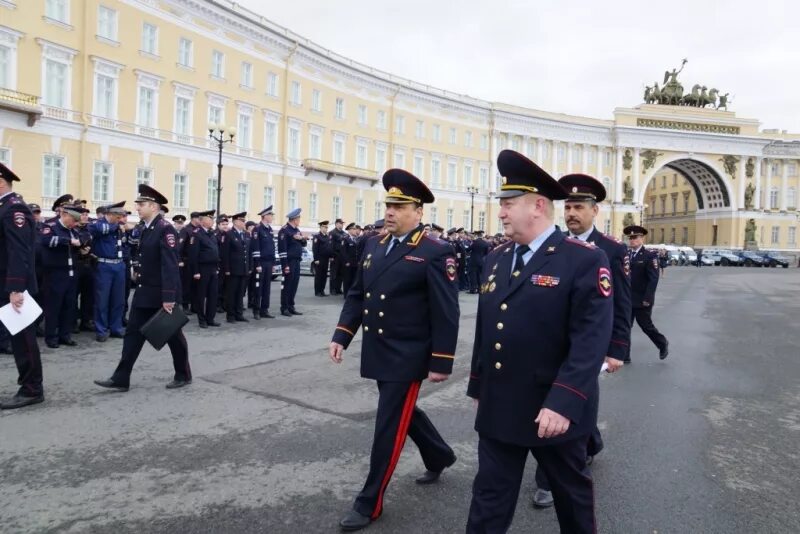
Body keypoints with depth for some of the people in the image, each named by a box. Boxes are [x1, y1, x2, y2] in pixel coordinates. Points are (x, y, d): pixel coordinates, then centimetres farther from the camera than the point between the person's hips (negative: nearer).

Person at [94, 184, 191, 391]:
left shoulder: (166, 229, -17)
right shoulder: (147, 229, 10)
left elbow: (170, 266, -23)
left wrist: (169, 298, -25)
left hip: (163, 295, -8)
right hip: (144, 292, 9)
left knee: (172, 334, 6)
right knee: (133, 333, 7)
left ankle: (183, 375, 22)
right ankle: (121, 379, 12)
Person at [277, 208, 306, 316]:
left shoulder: (296, 229, 16)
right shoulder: (284, 230, -11)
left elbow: (304, 244, 21)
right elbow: (282, 249, -16)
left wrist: (302, 238, -3)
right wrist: (285, 265, -20)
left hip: (297, 262, 8)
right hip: (289, 262, -8)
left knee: (294, 284, 11)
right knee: (287, 285, -2)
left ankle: (291, 307, 19)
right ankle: (284, 308, 5)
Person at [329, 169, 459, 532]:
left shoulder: (434, 253, -12)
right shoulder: (374, 247, 8)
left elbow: (446, 313, -14)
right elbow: (357, 295, 13)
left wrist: (441, 362, -16)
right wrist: (341, 336, 5)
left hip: (407, 357, -7)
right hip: (377, 353, 7)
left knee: (389, 426, 2)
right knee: (404, 413, 22)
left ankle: (369, 503, 17)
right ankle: (440, 457, 48)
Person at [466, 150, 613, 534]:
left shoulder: (585, 260, -13)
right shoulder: (496, 260, 7)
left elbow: (591, 340, -20)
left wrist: (563, 403, -26)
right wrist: (478, 386, 17)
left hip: (555, 409, -5)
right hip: (497, 408, 6)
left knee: (571, 491, 19)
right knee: (489, 499, 13)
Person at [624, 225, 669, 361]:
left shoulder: (650, 256, -9)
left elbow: (653, 279, -14)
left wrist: (647, 298, -19)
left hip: (642, 300, -5)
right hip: (627, 299, 5)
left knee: (646, 326, 7)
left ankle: (663, 344, 34)